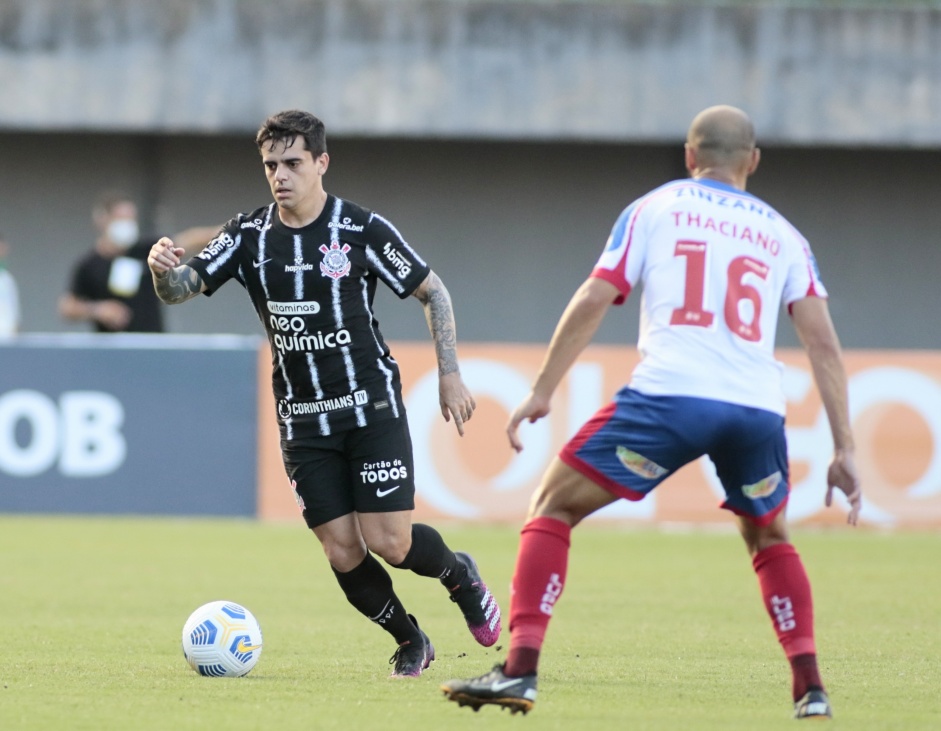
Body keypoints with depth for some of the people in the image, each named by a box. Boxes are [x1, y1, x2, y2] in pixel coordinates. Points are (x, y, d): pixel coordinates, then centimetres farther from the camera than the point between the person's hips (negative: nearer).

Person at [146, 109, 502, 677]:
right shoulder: (249, 236, 0)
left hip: (372, 409, -3)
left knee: (389, 543, -11)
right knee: (343, 553, -2)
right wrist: (163, 269, -29)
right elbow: (180, 289, -5)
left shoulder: (364, 231, -9)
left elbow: (433, 292, 1)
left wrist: (450, 375, -2)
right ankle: (411, 643, 22)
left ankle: (459, 574, 22)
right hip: (303, 422, 3)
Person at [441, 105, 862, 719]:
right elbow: (822, 339, 12)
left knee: (554, 507, 9)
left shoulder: (654, 209, 17)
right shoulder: (782, 235, 22)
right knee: (769, 537, 29)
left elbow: (594, 301, 6)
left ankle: (520, 671, -5)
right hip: (758, 408, 3)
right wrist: (844, 449, 11)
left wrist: (542, 391, 8)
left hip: (669, 393, -3)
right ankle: (810, 686, 15)